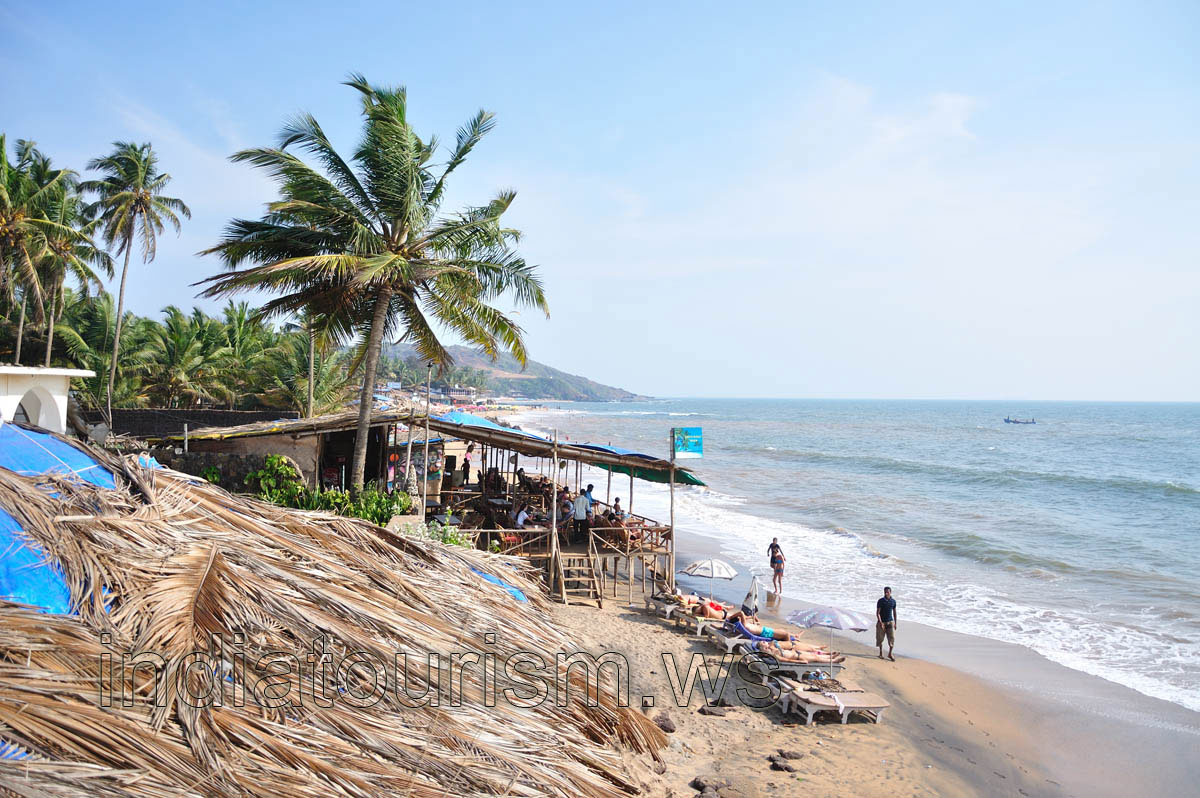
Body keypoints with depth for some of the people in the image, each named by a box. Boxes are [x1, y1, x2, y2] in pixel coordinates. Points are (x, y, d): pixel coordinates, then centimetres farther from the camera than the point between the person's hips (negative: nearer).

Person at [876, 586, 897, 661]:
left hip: (890, 622, 2)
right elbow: (877, 613, -12)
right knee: (880, 638, 7)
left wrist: (895, 623, 9)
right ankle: (881, 653, 25)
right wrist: (880, 623, -20)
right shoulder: (880, 601, -11)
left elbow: (894, 612, 11)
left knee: (892, 638, -5)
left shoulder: (893, 601, 1)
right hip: (882, 622, -2)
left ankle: (890, 654, 8)